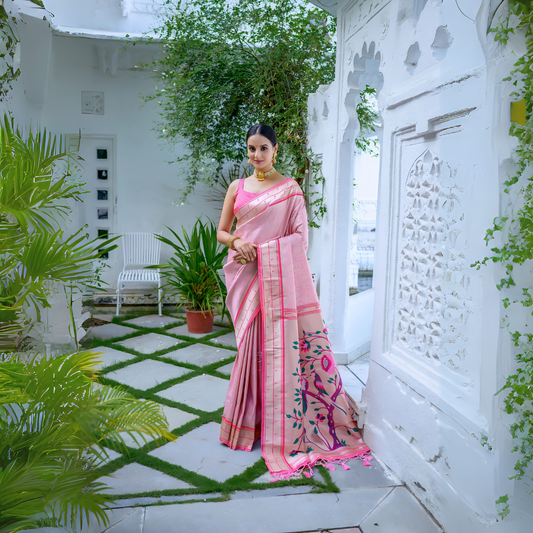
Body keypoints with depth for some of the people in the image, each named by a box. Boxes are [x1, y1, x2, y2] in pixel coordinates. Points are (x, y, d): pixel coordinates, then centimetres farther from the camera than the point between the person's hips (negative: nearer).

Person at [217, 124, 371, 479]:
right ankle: (251, 419, 17)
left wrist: (260, 251, -13)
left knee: (279, 341, -6)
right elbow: (221, 232, 15)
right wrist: (237, 242, -8)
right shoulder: (238, 187, 14)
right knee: (250, 342, 4)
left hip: (277, 274, -3)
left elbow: (299, 236, -3)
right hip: (243, 274, 3)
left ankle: (280, 426, 5)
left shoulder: (289, 187, 4)